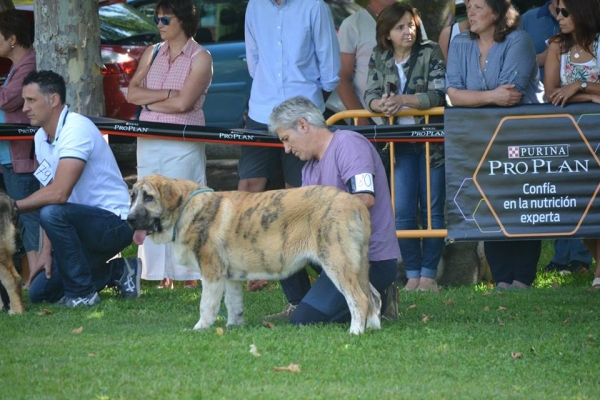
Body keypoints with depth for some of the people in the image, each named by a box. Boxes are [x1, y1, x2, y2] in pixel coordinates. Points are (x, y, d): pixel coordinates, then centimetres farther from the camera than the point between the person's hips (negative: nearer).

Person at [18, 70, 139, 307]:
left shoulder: (76, 129, -21)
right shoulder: (42, 137, 7)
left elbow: (59, 193, -31)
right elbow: (49, 196, 7)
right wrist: (46, 251, -2)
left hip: (115, 223, -9)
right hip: (85, 222, 9)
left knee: (52, 213, -35)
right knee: (39, 292, 1)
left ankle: (81, 293, -17)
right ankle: (118, 272, 16)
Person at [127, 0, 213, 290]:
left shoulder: (200, 58, -3)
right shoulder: (152, 54, 14)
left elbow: (183, 103, -13)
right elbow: (132, 93, 4)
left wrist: (149, 101, -3)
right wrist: (166, 94, -8)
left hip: (183, 144, -5)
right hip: (149, 143, 5)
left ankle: (188, 276, -6)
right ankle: (161, 275, 6)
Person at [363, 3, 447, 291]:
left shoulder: (430, 53, -6)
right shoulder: (379, 58, 5)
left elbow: (438, 94, -15)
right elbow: (371, 95, -1)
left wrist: (402, 100, -26)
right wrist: (380, 104, -24)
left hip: (432, 140, -3)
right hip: (399, 144, 3)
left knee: (433, 210, 0)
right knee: (403, 212, -2)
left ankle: (429, 273, 7)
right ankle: (412, 274, 6)